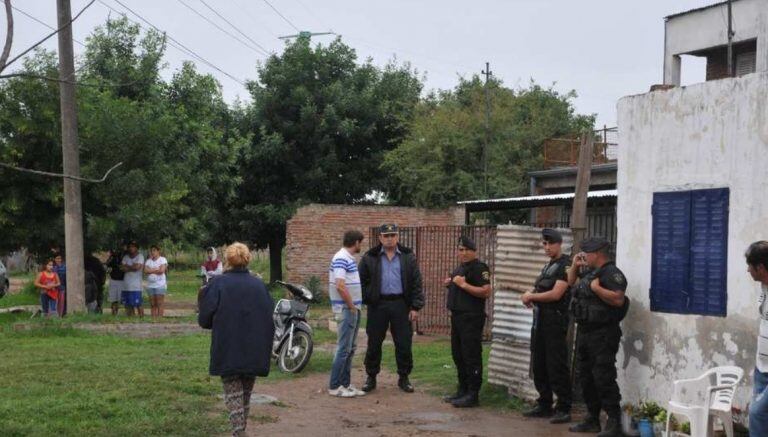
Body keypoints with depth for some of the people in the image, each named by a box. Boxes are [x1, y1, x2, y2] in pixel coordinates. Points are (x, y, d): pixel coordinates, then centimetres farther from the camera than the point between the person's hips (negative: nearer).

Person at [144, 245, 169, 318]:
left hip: (160, 285, -5)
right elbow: (145, 270, -1)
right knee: (153, 304, 4)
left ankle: (160, 318, -9)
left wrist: (151, 270, -2)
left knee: (160, 304, -8)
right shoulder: (148, 261, 15)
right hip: (150, 285, 5)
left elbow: (161, 270, -13)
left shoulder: (162, 259, 2)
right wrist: (156, 269, -6)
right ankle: (153, 318, 4)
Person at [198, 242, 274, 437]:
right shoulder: (259, 285, 4)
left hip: (228, 352, -4)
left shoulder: (219, 284, -8)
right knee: (246, 394, 17)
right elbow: (270, 317, 9)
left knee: (234, 394, -2)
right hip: (255, 353, 4)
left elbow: (204, 320, -8)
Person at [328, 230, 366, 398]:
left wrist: (356, 306, 12)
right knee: (344, 348, -7)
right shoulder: (341, 259, -16)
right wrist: (351, 306, -16)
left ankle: (345, 384, 19)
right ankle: (334, 386, -2)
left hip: (353, 308, 10)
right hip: (346, 308, -10)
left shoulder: (349, 258, 14)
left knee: (351, 348, 13)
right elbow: (340, 286, -25)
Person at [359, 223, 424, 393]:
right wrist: (365, 301, -3)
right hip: (378, 305, 0)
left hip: (400, 304, 0)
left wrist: (415, 307, -2)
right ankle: (371, 377, 17)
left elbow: (416, 283, 4)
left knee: (404, 344, 3)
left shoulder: (408, 257, 5)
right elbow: (362, 282, 6)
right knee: (374, 343, 5)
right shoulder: (369, 258, 4)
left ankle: (403, 378, 16)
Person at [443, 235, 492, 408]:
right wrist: (450, 284, 10)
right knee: (458, 355, 15)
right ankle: (463, 390, 24)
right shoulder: (460, 268, 18)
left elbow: (486, 292, -22)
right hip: (457, 316, 10)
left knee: (471, 356, -7)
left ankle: (473, 395, -4)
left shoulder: (479, 268, -12)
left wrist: (463, 284, -22)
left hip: (472, 318, -10)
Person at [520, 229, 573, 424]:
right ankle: (544, 405, 21)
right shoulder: (548, 266, 18)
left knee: (557, 367, -7)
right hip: (540, 319, 9)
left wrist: (531, 296, -8)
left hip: (555, 320, -9)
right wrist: (530, 295, 1)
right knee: (539, 365, 13)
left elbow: (555, 294, -18)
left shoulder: (565, 265, -10)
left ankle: (564, 409, -2)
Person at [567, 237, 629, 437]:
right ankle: (592, 419, 22)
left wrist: (597, 288, -22)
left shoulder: (611, 273, -13)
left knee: (603, 378, -10)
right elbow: (570, 282, 31)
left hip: (603, 335, -10)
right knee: (586, 377, 14)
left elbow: (618, 299, -26)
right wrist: (575, 266, 16)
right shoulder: (589, 272, 16)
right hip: (584, 331, 10)